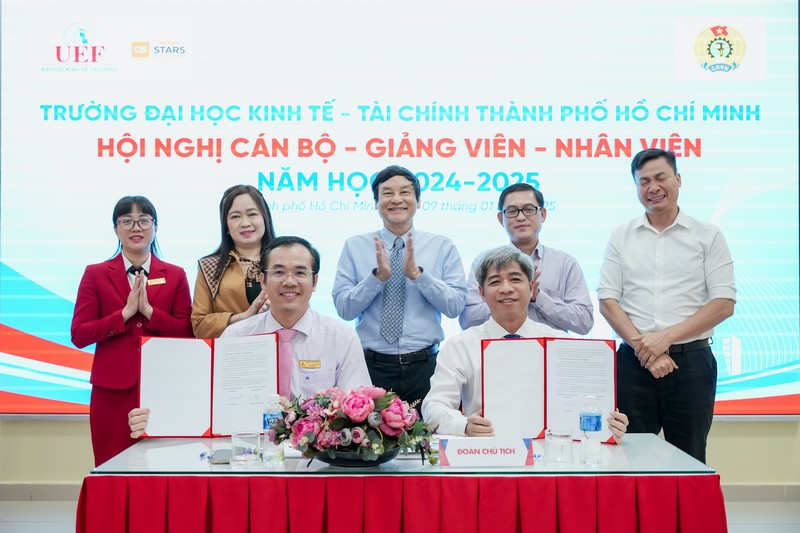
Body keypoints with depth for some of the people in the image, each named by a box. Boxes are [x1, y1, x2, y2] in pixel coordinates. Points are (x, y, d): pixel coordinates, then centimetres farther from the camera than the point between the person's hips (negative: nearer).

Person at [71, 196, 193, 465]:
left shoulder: (175, 276, 9)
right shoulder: (95, 274, 7)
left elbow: (187, 333, 2)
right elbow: (79, 335, 0)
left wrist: (148, 310, -10)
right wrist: (125, 313, -10)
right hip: (113, 388, -1)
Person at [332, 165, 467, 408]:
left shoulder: (442, 246, 3)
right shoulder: (354, 246, 4)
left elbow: (456, 306, -5)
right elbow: (343, 308, -2)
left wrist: (417, 273, -16)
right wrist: (378, 276, -16)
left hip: (424, 366, 0)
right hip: (372, 366, 0)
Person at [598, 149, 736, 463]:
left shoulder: (708, 236, 5)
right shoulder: (621, 237, 10)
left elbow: (724, 304, -2)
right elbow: (607, 301, 3)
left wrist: (666, 337, -12)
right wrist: (643, 345, -11)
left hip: (691, 361, -1)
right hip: (633, 363, 1)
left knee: (689, 460, 5)